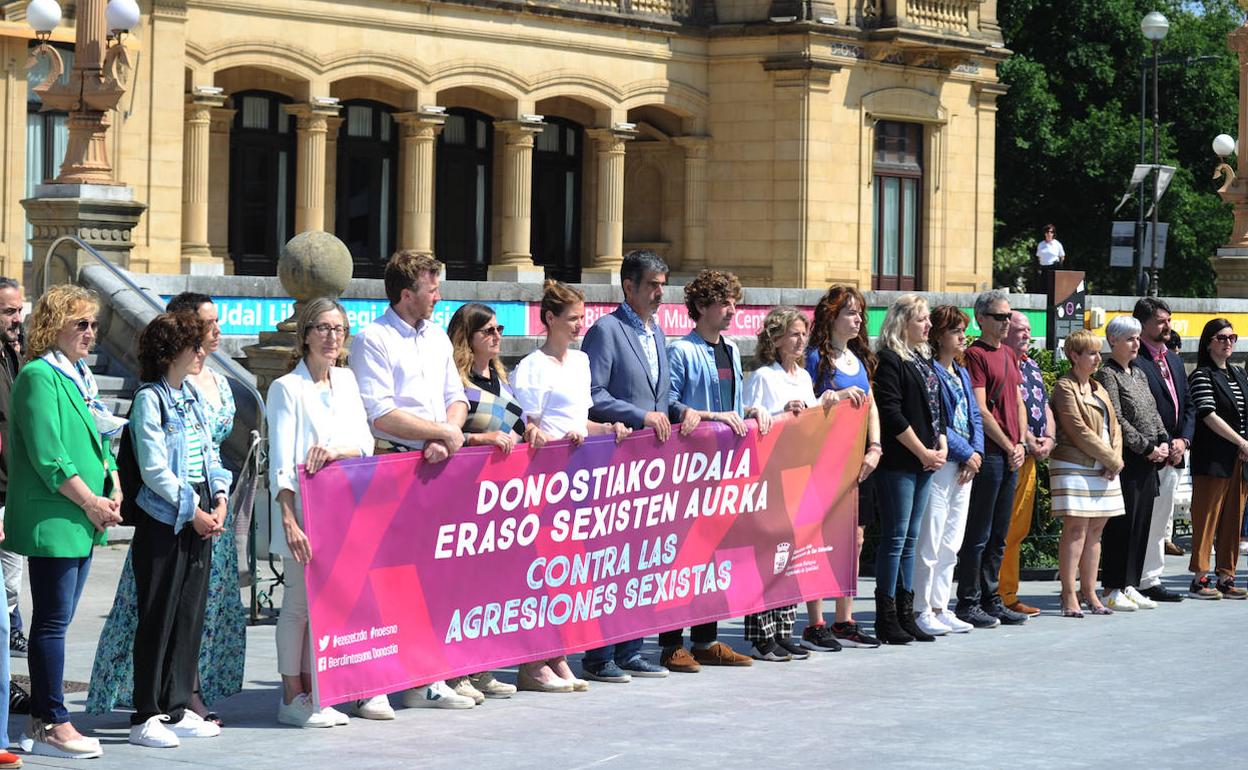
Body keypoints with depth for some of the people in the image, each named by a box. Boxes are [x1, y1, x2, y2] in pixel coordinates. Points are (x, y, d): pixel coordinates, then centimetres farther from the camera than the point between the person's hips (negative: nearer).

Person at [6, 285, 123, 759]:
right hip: (51, 520, -9)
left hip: (84, 521, 9)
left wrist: (114, 493, 6)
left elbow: (101, 439, 22)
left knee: (57, 620, 11)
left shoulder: (80, 376, 17)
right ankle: (51, 725, -2)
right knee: (52, 621, -5)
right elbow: (48, 456, -18)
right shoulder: (39, 377, -12)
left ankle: (42, 720, 16)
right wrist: (90, 502, -14)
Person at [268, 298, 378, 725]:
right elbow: (281, 461, -12)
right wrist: (289, 520, -21)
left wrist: (336, 450, -18)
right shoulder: (287, 388, -6)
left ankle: (310, 689, 14)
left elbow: (364, 441, 5)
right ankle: (292, 698, 2)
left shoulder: (345, 381, 12)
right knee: (301, 601, -4)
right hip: (305, 509, -6)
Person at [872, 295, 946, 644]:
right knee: (895, 537, -6)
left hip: (924, 461, 9)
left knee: (910, 539, 11)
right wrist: (923, 452, -13)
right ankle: (886, 619, -2)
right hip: (898, 462, -9)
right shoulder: (889, 360, -10)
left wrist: (942, 445, 6)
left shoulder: (922, 359, 18)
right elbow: (891, 413, -16)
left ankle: (905, 615, 15)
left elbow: (935, 407, 21)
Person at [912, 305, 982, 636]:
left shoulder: (962, 374, 17)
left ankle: (940, 608, 17)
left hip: (965, 467, 9)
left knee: (951, 543, 11)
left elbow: (975, 417, 15)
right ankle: (922, 611, -1)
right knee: (930, 543, -6)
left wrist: (976, 452, -2)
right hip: (940, 464, -9)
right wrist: (966, 452, -13)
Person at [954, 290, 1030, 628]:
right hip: (989, 453, -8)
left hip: (1012, 455, 8)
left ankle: (990, 599, 19)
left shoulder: (1009, 354, 17)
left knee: (999, 535, 13)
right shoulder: (975, 354, -9)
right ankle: (968, 603, 1)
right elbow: (980, 410, -14)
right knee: (978, 534, -4)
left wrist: (1021, 444, 4)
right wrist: (1008, 446, -11)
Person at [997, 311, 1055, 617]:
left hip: (1031, 457, 9)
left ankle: (1008, 594, 16)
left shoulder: (1031, 366, 20)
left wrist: (1048, 438, 4)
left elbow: (1045, 406, 21)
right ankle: (1002, 595, -7)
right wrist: (1030, 441, -16)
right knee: (1004, 530, -8)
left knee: (1019, 529, 11)